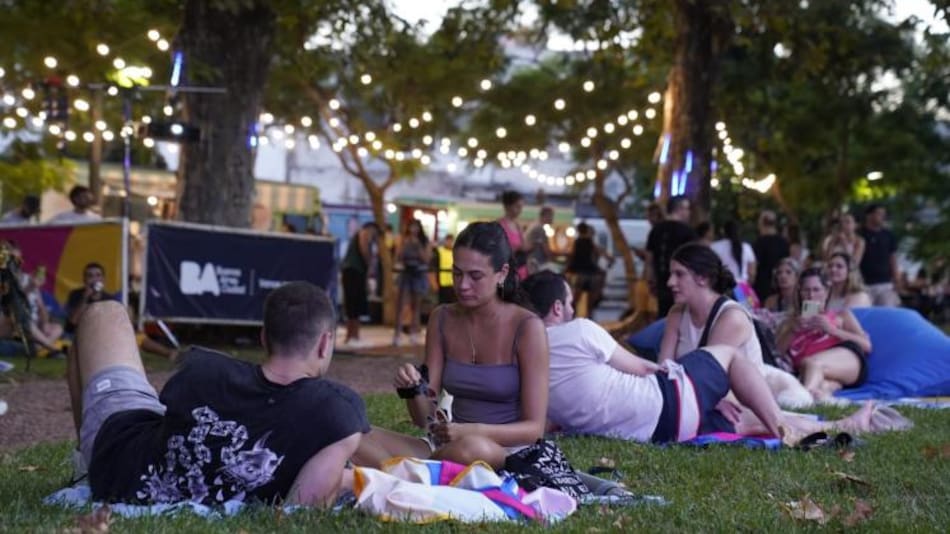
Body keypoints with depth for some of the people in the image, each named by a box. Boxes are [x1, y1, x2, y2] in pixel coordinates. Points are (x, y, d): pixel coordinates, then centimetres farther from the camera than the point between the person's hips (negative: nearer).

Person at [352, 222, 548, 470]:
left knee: (471, 449, -39)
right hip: (449, 448, 3)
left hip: (507, 455, -3)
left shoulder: (527, 326, -8)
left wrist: (472, 431, -25)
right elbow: (425, 418, 3)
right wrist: (412, 390, -19)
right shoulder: (442, 319, 4)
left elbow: (534, 428, -10)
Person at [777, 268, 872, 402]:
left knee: (812, 364, -39)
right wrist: (793, 331, 2)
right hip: (807, 372, 2)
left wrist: (831, 329, 1)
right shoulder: (791, 321, 35)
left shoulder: (842, 315, 30)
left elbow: (866, 345, 12)